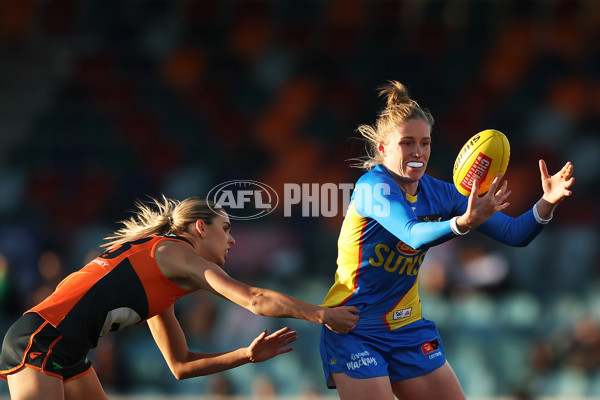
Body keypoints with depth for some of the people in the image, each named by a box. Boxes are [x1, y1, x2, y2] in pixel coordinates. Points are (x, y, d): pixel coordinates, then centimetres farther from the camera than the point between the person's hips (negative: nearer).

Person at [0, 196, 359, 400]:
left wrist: (248, 355, 18)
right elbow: (254, 300, -11)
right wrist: (323, 314, -5)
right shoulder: (177, 252, -2)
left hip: (65, 353, 10)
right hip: (40, 341, -10)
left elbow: (181, 364, 27)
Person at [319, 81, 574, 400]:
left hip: (407, 327, 7)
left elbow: (514, 233, -3)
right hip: (355, 331, -6)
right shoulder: (373, 186, -17)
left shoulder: (437, 193, 1)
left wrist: (546, 203, -23)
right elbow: (413, 235, -37)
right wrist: (464, 222, -54)